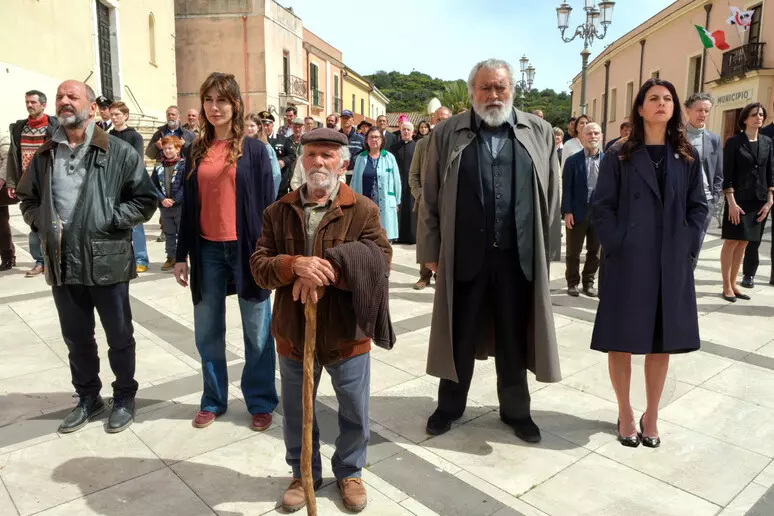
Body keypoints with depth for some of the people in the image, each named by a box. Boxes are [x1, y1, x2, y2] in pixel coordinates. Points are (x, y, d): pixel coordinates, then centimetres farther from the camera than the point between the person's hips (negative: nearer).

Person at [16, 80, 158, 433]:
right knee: (76, 338, 17)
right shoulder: (44, 155, 10)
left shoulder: (119, 152, -5)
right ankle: (88, 398, 35)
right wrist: (40, 221, 1)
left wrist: (110, 220, -15)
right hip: (62, 265, 5)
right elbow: (28, 199, 20)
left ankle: (124, 397, 29)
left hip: (107, 262, -4)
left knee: (119, 337, 9)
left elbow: (145, 200, -5)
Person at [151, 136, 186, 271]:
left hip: (181, 205, -5)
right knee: (169, 234, 13)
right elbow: (153, 185, 5)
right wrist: (162, 199, -10)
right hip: (164, 206, 5)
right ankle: (171, 258, 22)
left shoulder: (184, 165, -5)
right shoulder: (158, 167, 9)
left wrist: (175, 199, -15)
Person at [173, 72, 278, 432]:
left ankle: (260, 402, 21)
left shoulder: (254, 150, -1)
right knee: (207, 332, 12)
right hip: (207, 250, 4)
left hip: (245, 248, -3)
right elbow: (188, 207, 10)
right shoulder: (196, 152, 9)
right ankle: (213, 400, 29)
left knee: (257, 331, 6)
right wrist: (182, 255, 7)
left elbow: (267, 205, -2)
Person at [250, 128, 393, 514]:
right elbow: (258, 266, -4)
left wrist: (327, 269, -28)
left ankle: (350, 472, 41)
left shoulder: (363, 210, -5)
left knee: (355, 413, 15)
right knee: (296, 413, 19)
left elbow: (380, 260, -17)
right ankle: (303, 473, 43)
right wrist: (295, 265, -25)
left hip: (347, 331, -1)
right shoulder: (278, 211, 2)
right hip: (293, 332, 2)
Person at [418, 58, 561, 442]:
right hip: (464, 255, 0)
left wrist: (540, 242, 8)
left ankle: (515, 410, 32)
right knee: (459, 336, 12)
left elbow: (551, 193, 10)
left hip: (519, 256, 1)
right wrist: (430, 250, 1)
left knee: (514, 338, 13)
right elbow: (430, 197, 3)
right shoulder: (447, 134, 3)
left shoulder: (539, 132, 5)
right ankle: (450, 405, 32)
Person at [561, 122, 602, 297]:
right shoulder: (572, 160, -1)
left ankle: (589, 282, 25)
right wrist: (567, 211, -12)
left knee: (595, 251, 11)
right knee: (573, 251, 8)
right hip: (577, 212, -2)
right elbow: (566, 188, -5)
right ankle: (572, 282, 22)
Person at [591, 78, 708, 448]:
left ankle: (651, 415, 25)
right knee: (622, 340, 3)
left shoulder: (687, 158, 10)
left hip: (672, 265, 3)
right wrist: (617, 246, -13)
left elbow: (698, 207, 10)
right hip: (627, 262, -3)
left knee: (662, 341, 9)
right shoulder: (619, 156, 1)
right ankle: (625, 414, 21)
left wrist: (688, 246, -3)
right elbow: (601, 208, -3)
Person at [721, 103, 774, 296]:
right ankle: (727, 286, 6)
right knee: (732, 241, -1)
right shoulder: (734, 142, -5)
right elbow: (727, 175, -9)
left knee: (744, 243, 9)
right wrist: (731, 202, -15)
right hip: (739, 199, -5)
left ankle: (733, 284, 17)